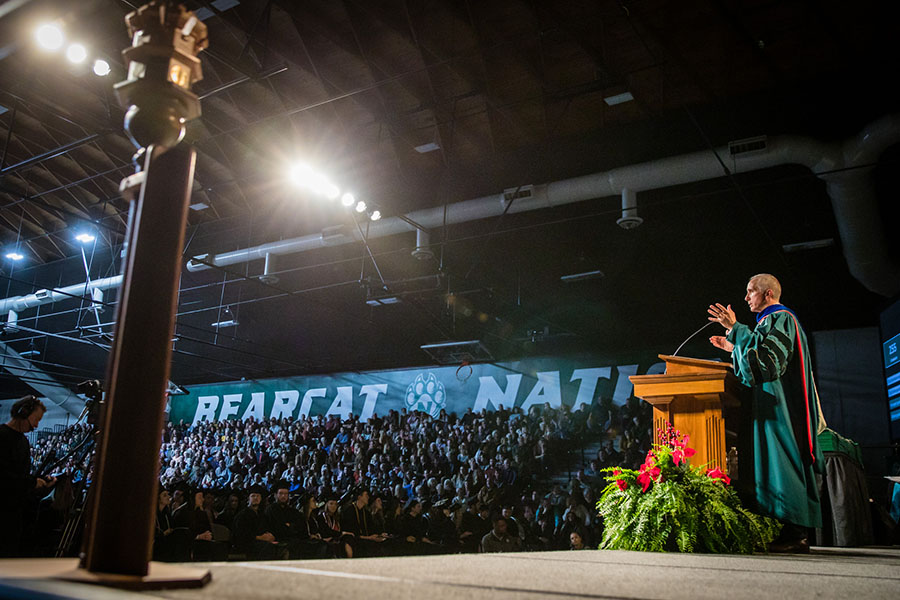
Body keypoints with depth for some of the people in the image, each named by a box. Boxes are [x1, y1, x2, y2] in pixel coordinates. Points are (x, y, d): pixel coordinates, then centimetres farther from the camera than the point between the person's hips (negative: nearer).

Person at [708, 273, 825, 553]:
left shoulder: (781, 318, -7)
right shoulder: (772, 320, 24)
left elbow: (768, 359, -22)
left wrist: (735, 329, -23)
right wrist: (734, 348, 23)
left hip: (780, 407, -10)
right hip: (773, 406, 11)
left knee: (782, 462, -12)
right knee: (784, 464, 7)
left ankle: (794, 533, -11)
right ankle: (798, 534, 8)